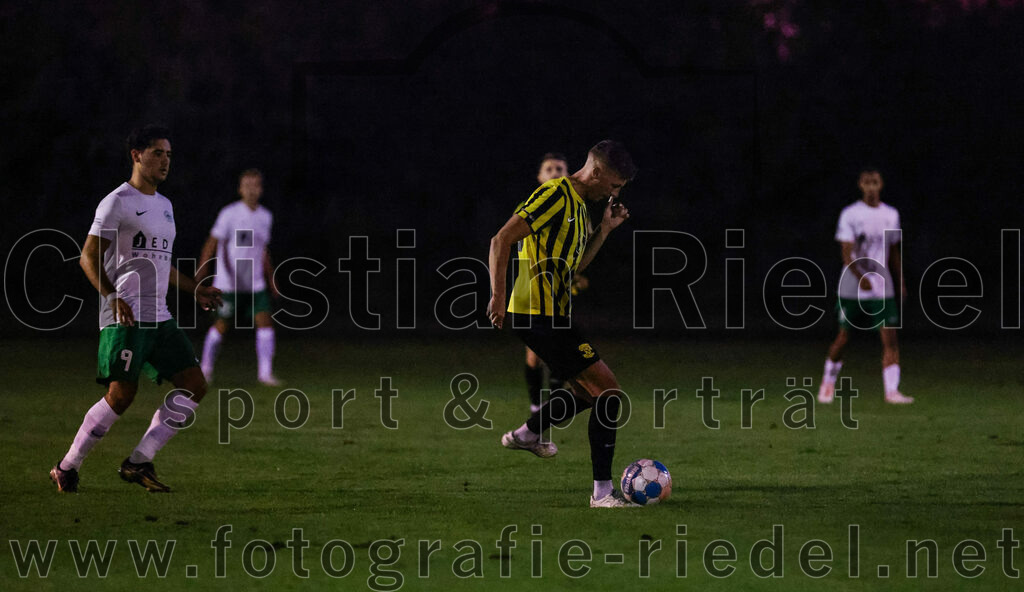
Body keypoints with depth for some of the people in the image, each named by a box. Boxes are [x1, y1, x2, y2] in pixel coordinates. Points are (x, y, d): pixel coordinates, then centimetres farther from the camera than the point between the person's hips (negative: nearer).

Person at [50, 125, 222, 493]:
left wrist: (195, 290, 24)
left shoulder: (163, 205, 20)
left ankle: (138, 463, 2)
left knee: (194, 387, -2)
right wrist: (112, 297, -23)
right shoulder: (117, 203, -6)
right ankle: (67, 469, -1)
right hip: (125, 319, -8)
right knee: (121, 394, -15)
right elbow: (89, 257, -10)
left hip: (159, 317, 8)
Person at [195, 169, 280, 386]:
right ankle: (206, 367, 21)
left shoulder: (266, 217, 9)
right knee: (222, 326, 2)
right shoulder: (230, 214, -8)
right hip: (229, 284, -4)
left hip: (256, 284, 4)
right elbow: (212, 244, -8)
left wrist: (271, 280, 22)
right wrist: (202, 272, -18)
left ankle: (265, 372, -8)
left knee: (265, 322, -9)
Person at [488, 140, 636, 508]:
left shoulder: (579, 205, 17)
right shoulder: (556, 194, -13)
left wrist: (605, 229, 13)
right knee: (608, 389, -11)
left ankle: (526, 435, 40)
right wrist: (498, 295, -23)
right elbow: (501, 240, -17)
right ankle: (603, 491, -11)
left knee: (588, 391, 23)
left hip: (551, 314, 10)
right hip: (539, 313, -10)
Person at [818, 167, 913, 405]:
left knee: (890, 336, -9)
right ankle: (828, 382, 28)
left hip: (882, 288, 3)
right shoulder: (850, 214, -6)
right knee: (843, 337, 6)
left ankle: (892, 390, -11)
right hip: (852, 287, -3)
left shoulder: (891, 215, 8)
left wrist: (901, 282, 19)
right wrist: (861, 278, -28)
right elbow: (846, 253, -14)